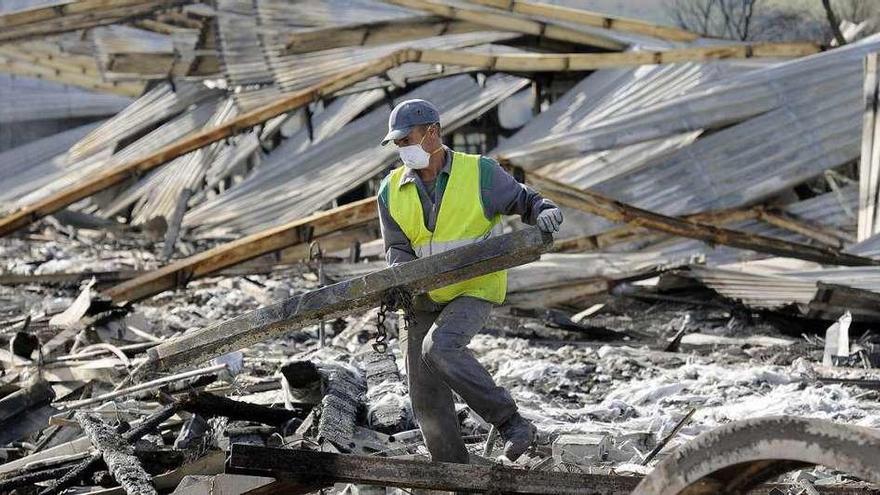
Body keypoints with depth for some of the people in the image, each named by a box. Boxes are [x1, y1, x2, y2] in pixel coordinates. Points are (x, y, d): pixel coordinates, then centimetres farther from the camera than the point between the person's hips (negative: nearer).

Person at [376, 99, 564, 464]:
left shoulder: (480, 173, -6)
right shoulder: (391, 191, 4)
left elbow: (524, 201, 2)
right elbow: (398, 247, 1)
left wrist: (545, 212, -22)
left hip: (474, 290, -5)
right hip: (423, 299, 5)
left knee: (439, 348, -32)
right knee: (426, 396, 2)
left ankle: (512, 423, -20)